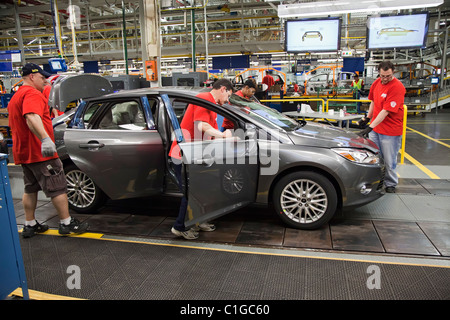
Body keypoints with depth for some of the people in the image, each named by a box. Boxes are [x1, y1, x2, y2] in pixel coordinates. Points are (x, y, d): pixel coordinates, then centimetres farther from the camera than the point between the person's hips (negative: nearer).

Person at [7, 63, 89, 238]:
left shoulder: (15, 97, 20)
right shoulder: (32, 93, -14)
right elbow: (32, 117, -34)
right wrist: (45, 139, -47)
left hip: (23, 152, 10)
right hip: (40, 153, -10)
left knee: (30, 189, 17)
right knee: (58, 188, -2)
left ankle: (30, 225, 23)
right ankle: (66, 223, 5)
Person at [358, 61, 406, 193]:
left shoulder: (397, 87, -18)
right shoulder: (377, 83, 4)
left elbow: (386, 111, -23)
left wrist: (370, 127, -27)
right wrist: (367, 118, 17)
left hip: (390, 132, -6)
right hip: (374, 128, 7)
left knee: (389, 160, 5)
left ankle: (390, 184, 25)